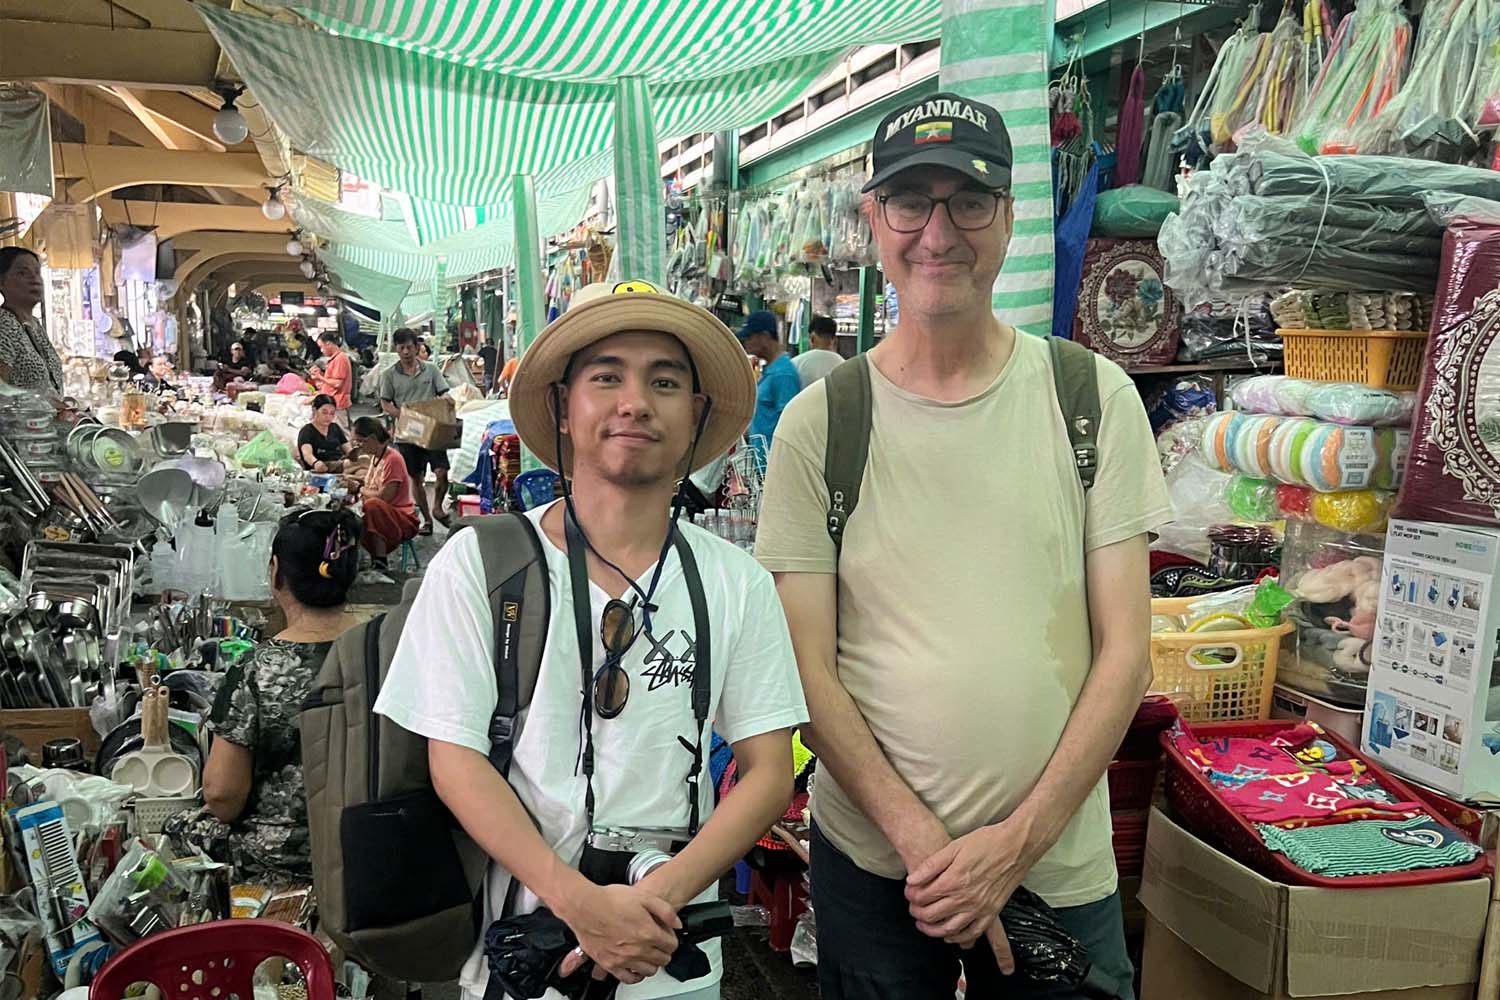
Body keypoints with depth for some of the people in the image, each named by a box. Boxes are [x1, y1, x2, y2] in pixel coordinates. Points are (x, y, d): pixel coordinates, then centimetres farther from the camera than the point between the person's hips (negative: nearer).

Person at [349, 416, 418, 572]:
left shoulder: (393, 459, -17)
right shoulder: (375, 457, 11)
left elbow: (383, 496, -23)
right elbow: (371, 487, 15)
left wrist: (359, 489, -9)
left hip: (403, 520, -8)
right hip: (382, 517, 8)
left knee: (373, 506, -35)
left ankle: (381, 562, -30)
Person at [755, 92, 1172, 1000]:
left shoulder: (1095, 398, -4)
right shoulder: (818, 422, -6)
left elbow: (1124, 649, -4)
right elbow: (808, 666, -5)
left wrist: (1019, 841, -11)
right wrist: (922, 840, -13)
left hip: (1061, 865, 1)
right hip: (871, 861, 0)